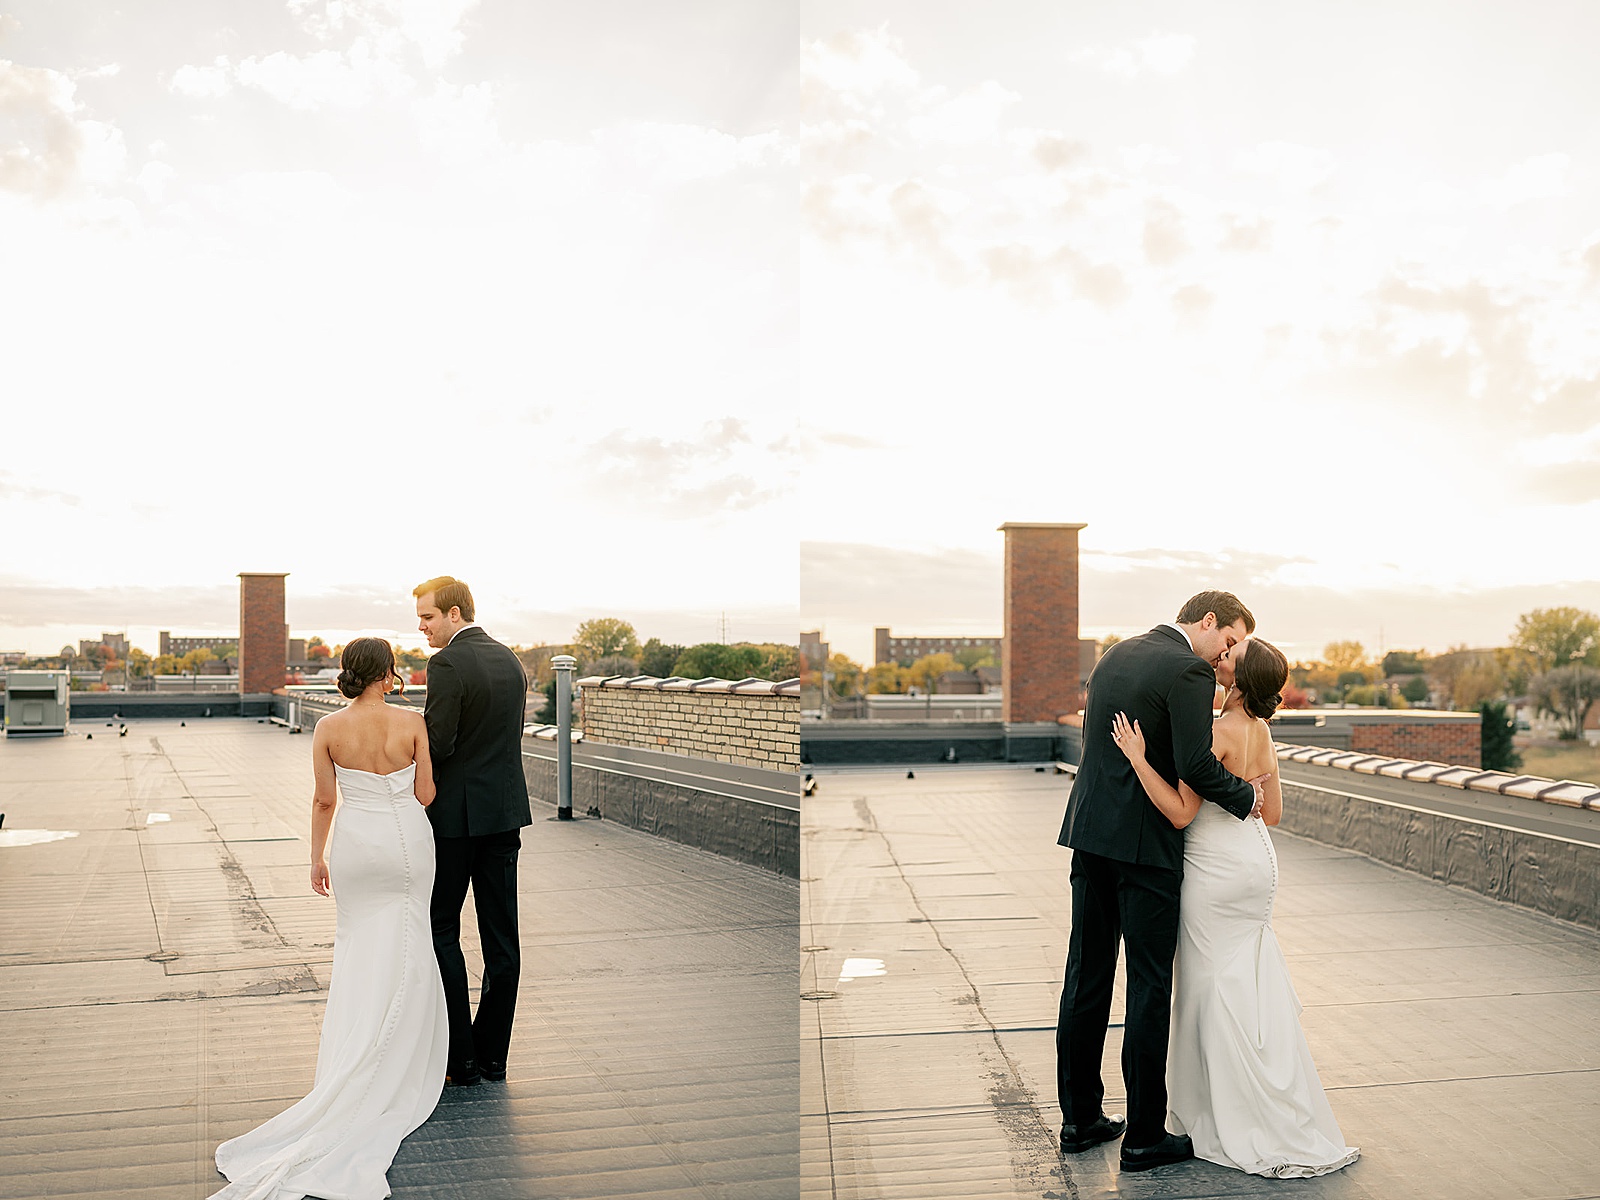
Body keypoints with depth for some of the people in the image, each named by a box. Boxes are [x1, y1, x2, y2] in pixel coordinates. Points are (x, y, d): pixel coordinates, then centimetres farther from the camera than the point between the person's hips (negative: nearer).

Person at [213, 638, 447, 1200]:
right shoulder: (412, 722, -13)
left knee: (358, 948, 15)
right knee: (404, 953, 11)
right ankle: (401, 1064, 15)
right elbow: (426, 794, -7)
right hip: (407, 843, -2)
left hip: (354, 846, 2)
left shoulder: (329, 729, -7)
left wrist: (317, 856, 11)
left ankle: (353, 1061, 15)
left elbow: (324, 800, 0)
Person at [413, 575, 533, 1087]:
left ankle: (460, 1058, 5)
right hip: (506, 812, 7)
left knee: (440, 931, 4)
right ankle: (493, 1054, 17)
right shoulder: (510, 660, 11)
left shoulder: (448, 665, -15)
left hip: (456, 814, -7)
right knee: (501, 936, 9)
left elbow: (437, 743, -19)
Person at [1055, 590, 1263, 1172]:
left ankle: (1080, 1118, 21)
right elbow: (1196, 764, -20)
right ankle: (1144, 1136, 9)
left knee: (1087, 978, 12)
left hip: (1088, 833, 8)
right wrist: (1245, 797, -4)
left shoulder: (1115, 654, 13)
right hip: (1145, 844, -8)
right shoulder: (1189, 671, -13)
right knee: (1149, 987, 1)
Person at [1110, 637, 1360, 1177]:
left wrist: (1137, 758, -23)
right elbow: (1272, 813, 12)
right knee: (1252, 987, 17)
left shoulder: (1218, 731, -21)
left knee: (1218, 990, 3)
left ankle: (1253, 1132, 12)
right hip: (1256, 860, 8)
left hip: (1218, 868, -8)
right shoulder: (1262, 732, 5)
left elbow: (1181, 812, -22)